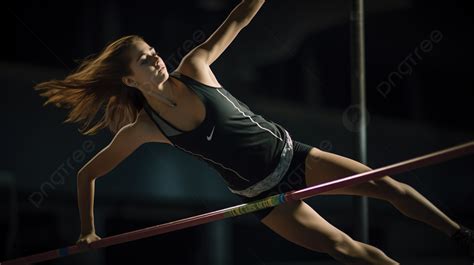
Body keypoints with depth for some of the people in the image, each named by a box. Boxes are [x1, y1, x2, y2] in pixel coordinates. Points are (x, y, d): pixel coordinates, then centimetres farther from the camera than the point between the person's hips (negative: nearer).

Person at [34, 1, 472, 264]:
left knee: (386, 185, -2)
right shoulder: (141, 130, -14)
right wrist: (87, 230, -5)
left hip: (288, 152, 3)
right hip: (261, 192, -3)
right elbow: (87, 174, -3)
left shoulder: (193, 67, -11)